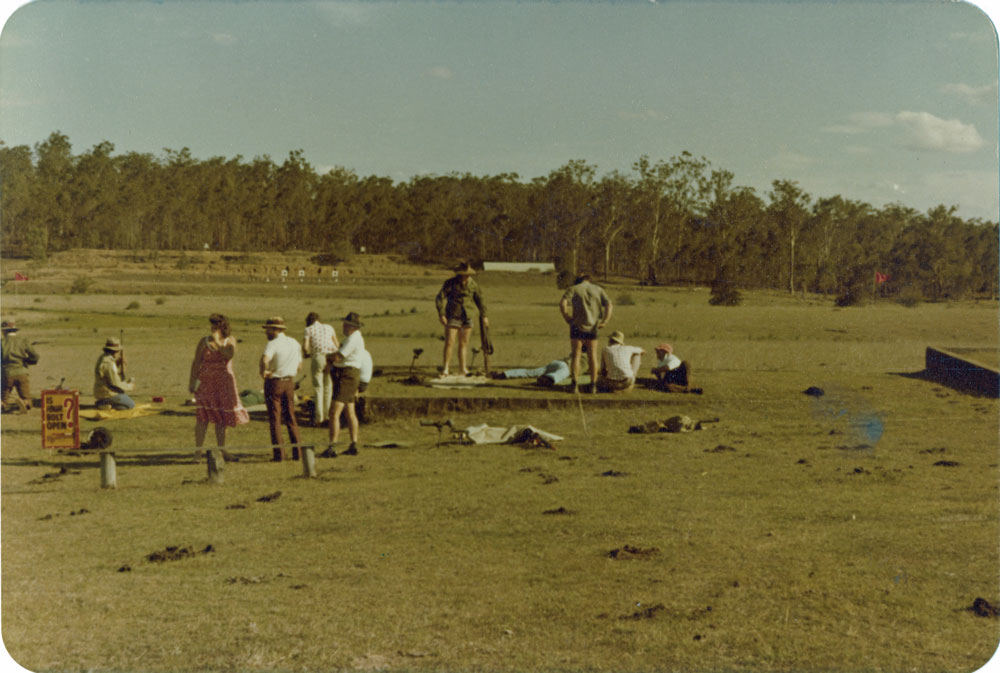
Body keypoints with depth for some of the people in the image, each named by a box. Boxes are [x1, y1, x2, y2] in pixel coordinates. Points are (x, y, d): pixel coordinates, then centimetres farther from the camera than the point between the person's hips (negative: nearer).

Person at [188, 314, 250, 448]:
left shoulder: (230, 340, 1)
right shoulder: (204, 341, -3)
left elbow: (230, 355, -17)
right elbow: (196, 362, -4)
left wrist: (217, 342, -22)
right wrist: (192, 381, -10)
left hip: (224, 382, 3)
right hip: (206, 381, -2)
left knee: (221, 417, 9)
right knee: (203, 416, -13)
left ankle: (221, 449, 21)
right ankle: (198, 450, -11)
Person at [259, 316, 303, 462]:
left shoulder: (273, 344, -16)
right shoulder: (295, 343, 7)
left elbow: (265, 359, -34)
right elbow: (299, 365, 13)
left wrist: (263, 371, -18)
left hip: (273, 383, -6)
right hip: (289, 382, 6)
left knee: (275, 419, 1)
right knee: (290, 417, 14)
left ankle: (279, 453, -1)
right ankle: (297, 450, 10)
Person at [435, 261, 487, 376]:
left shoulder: (473, 284, 2)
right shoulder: (450, 283, -10)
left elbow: (480, 300, 13)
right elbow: (440, 298, -14)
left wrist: (484, 316, 14)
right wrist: (441, 314, -24)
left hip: (467, 319, 3)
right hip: (452, 317, -3)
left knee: (464, 344, 6)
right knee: (449, 343, -8)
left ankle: (464, 370, 9)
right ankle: (445, 369, -1)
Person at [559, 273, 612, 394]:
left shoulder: (573, 289, 4)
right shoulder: (598, 290, 11)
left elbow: (562, 303, -13)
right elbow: (609, 305, -3)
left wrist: (567, 319, -6)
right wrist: (604, 321, -4)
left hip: (577, 326, -2)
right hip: (593, 327, 2)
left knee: (575, 355, 4)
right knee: (592, 356, 10)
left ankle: (575, 384, -6)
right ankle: (593, 385, 11)